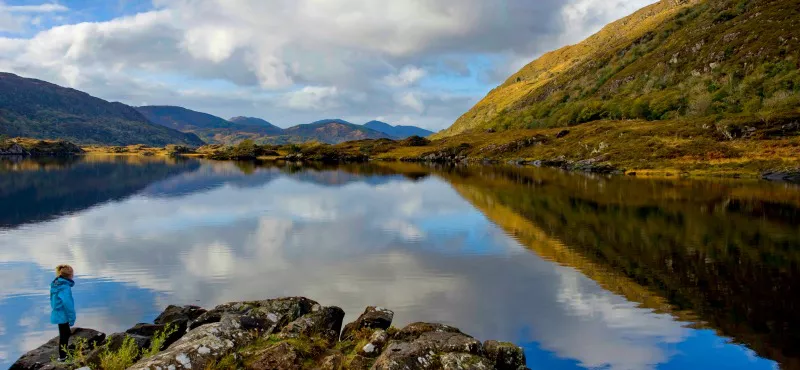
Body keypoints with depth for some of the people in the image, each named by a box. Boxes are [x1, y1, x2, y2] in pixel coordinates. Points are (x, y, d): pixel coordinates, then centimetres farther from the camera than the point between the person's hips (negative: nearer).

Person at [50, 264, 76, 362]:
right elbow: (68, 305, -24)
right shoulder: (65, 287, -25)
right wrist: (72, 318, -16)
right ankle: (62, 357, 17)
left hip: (58, 314, 9)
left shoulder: (56, 284, 4)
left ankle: (63, 354, 35)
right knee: (64, 335, 5)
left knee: (66, 333, 22)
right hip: (63, 315, -9)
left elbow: (54, 301, 13)